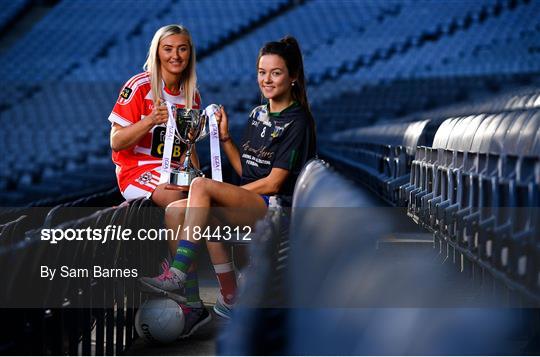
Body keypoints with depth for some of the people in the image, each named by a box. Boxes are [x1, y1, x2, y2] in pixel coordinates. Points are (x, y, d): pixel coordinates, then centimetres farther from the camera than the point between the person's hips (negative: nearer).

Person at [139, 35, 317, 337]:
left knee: (201, 185, -28)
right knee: (176, 211, -17)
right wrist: (225, 136, 6)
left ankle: (177, 275, -29)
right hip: (248, 207, 8)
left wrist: (213, 195, -9)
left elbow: (274, 182, -11)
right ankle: (193, 304, -22)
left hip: (277, 207, -8)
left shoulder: (298, 121, -5)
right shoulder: (258, 114, 20)